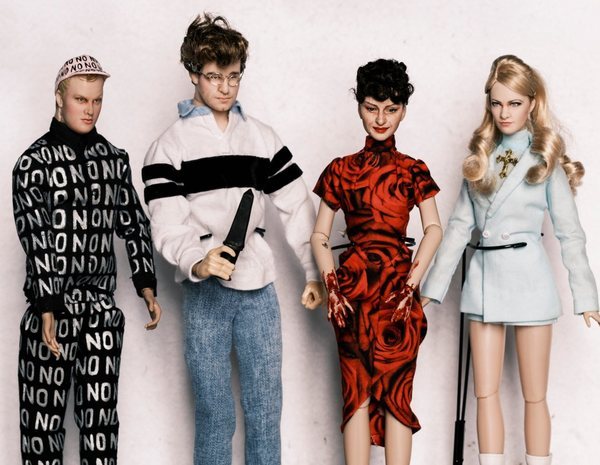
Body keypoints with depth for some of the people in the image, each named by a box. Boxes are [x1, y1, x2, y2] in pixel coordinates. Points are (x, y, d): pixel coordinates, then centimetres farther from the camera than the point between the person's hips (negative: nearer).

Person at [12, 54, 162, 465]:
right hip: (52, 307, -3)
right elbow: (36, 239, -11)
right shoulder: (35, 162, -4)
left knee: (101, 412, 6)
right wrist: (47, 309, -17)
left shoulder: (115, 159, 9)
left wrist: (147, 285, 0)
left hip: (102, 308, 4)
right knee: (44, 412, 1)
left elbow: (134, 224, 10)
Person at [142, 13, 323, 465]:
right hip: (205, 293, -3)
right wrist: (197, 261, -30)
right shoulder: (171, 145, 0)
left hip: (259, 290, 3)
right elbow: (168, 224, -11)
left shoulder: (262, 137, 11)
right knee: (215, 413, 2)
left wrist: (315, 273, 6)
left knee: (267, 409, 6)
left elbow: (298, 207, 12)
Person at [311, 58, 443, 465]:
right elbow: (320, 235, 6)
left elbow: (433, 228, -4)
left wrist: (413, 280, -16)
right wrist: (332, 285, -7)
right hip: (352, 290, 1)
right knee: (356, 393, 2)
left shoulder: (413, 170, 7)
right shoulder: (340, 170, 9)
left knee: (395, 394, -1)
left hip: (398, 292, 0)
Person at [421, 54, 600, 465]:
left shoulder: (545, 159, -1)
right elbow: (461, 224, 9)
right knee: (486, 392, 5)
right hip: (484, 277, 4)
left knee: (534, 395, 4)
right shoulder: (481, 157, 9)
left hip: (527, 276, -4)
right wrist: (434, 286, 6)